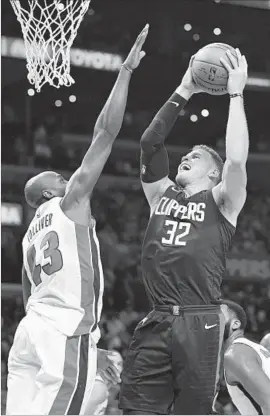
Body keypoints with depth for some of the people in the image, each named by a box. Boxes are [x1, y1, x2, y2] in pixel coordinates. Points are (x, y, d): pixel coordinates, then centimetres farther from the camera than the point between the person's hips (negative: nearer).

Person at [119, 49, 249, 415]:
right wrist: (183, 93, 15)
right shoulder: (162, 195, 21)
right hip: (155, 322, 4)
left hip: (198, 323, -4)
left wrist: (236, 95, -4)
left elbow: (237, 159, -10)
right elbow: (150, 143, 13)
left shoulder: (220, 202, 8)